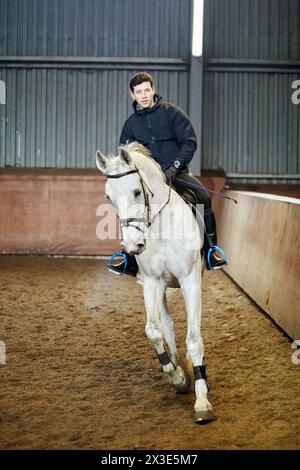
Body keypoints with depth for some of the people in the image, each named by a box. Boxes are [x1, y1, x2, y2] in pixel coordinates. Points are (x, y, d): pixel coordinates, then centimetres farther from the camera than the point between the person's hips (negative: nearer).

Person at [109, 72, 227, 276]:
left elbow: (190, 142, -6)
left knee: (203, 196, -25)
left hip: (176, 173, -3)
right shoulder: (131, 124, 8)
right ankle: (131, 261, 2)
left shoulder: (172, 112, -2)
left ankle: (211, 250, -11)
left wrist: (173, 168, -17)